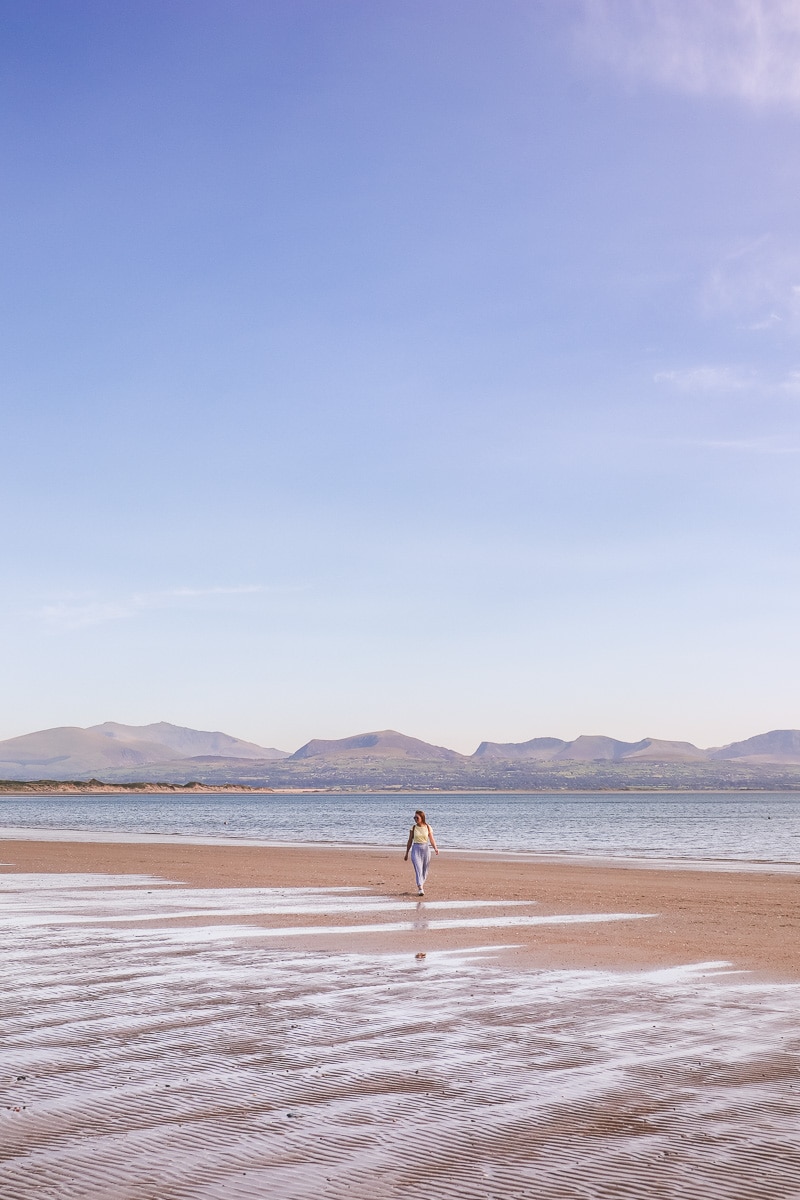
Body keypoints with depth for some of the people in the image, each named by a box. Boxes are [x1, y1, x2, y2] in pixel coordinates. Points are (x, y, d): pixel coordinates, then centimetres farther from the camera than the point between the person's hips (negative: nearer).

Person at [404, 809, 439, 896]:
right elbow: (410, 841, 6)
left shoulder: (428, 827, 1)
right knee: (418, 869, -14)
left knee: (424, 870, 10)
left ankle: (421, 885, 31)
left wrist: (435, 848, -18)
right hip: (416, 849, -1)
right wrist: (406, 853, 9)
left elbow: (432, 839, 0)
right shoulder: (413, 828, 1)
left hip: (425, 849, 1)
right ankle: (420, 889, -20)